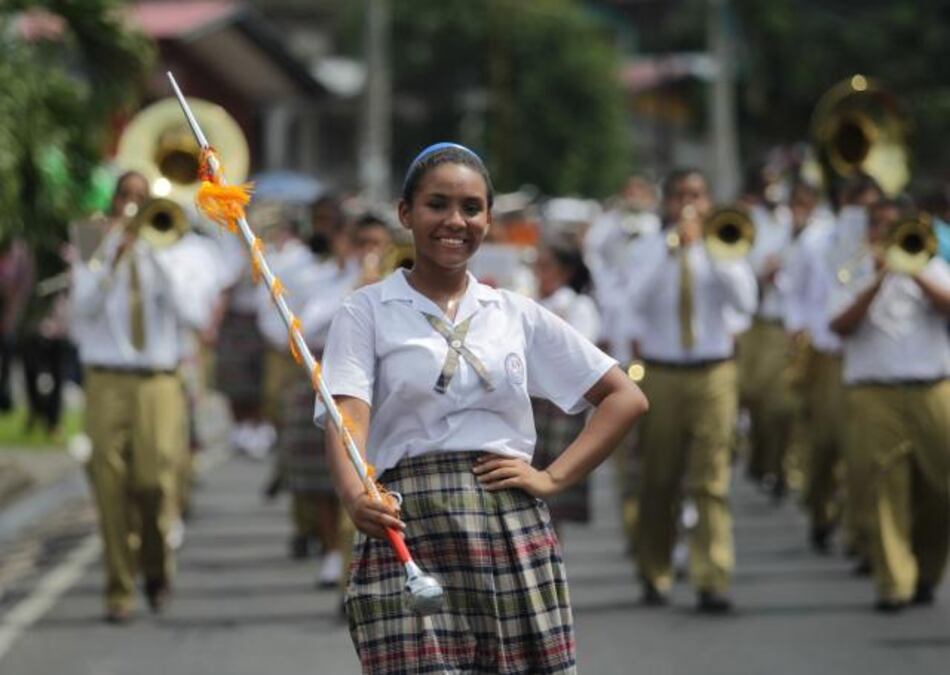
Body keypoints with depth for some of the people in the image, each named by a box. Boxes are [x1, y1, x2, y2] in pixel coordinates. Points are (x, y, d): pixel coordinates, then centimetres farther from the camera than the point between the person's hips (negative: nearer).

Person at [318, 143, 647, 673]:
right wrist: (355, 496, -29)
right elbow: (347, 418, -8)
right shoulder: (368, 312, 7)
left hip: (515, 534, 3)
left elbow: (626, 398, 17)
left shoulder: (518, 315, 15)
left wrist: (554, 478, 4)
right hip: (411, 535, -3)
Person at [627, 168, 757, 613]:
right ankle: (654, 576, 18)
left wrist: (713, 253, -14)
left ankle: (713, 581, -11)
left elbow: (745, 302, -8)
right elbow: (638, 301, -11)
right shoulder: (652, 247, 6)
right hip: (661, 374, 0)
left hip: (713, 374, 0)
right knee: (658, 480, 5)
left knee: (711, 480, -8)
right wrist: (671, 252, -15)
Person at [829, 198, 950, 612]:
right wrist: (878, 282, -10)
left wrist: (915, 271, -12)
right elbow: (840, 326, -4)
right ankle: (894, 584, -7)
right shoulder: (854, 274, 12)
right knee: (886, 489, -7)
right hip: (875, 395, -1)